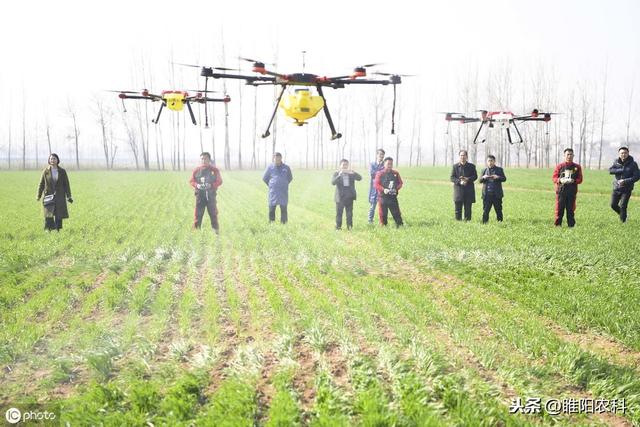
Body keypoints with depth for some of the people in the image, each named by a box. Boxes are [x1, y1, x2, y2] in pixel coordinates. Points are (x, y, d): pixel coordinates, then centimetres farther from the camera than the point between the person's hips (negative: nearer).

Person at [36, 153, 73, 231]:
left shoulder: (62, 171, 2)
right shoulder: (46, 171, 1)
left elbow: (66, 184, 3)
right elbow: (41, 184, 2)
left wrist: (69, 196, -3)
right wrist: (38, 196, -4)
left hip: (59, 196, 1)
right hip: (49, 196, -1)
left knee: (59, 215, 3)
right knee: (48, 214, -9)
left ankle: (57, 229, 13)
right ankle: (48, 229, -4)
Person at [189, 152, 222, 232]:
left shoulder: (214, 170, 3)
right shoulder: (196, 170, 7)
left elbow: (219, 181, 1)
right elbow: (191, 181, 10)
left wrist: (211, 185, -16)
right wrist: (197, 185, -12)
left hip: (210, 195, -1)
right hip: (199, 195, 1)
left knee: (213, 213, 2)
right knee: (198, 214, 1)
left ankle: (216, 231, 9)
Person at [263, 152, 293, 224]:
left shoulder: (286, 168, 4)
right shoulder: (270, 167, 1)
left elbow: (290, 178, 19)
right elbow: (265, 178, 12)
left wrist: (284, 185, 12)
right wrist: (271, 186, 10)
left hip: (283, 193, 1)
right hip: (273, 192, 0)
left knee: (283, 209, 1)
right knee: (272, 208, 2)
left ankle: (284, 223, 7)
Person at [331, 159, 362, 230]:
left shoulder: (351, 173, 10)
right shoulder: (336, 173, 2)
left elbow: (360, 178, -4)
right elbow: (333, 182, -13)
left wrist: (353, 173, -22)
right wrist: (339, 175, -27)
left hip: (349, 197, 3)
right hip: (340, 197, -2)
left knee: (349, 213, 5)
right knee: (339, 213, -1)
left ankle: (349, 227, 11)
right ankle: (338, 227, 6)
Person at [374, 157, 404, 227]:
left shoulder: (395, 173, 8)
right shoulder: (380, 173, -1)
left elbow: (400, 183, 12)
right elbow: (376, 184, -6)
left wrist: (396, 189, -8)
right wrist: (383, 189, -20)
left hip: (393, 197, 2)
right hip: (382, 197, -2)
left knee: (396, 213, 4)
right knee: (383, 214, 3)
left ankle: (400, 225, 10)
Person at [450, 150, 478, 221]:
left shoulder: (472, 166, 9)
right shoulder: (455, 166, 8)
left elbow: (475, 176, 3)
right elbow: (452, 178, 2)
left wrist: (468, 179, -15)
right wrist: (459, 181, -15)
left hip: (469, 190, 0)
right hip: (458, 189, 0)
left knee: (468, 209, 2)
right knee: (458, 209, 0)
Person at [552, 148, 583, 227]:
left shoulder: (577, 167, 9)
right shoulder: (559, 166, 7)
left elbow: (580, 179, 7)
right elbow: (554, 178, 5)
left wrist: (573, 181, -13)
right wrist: (560, 180, -15)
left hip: (572, 191, 1)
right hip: (561, 191, -1)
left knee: (571, 209, 4)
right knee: (559, 209, -2)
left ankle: (571, 225, 10)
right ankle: (558, 224, 4)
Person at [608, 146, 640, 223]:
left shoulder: (633, 164, -8)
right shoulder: (616, 162, 2)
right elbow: (610, 170, -12)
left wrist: (625, 181, -22)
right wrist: (622, 170, -22)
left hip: (627, 189, -4)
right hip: (616, 188, 4)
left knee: (623, 206, -8)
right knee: (613, 205, 8)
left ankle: (623, 221, 7)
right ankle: (623, 215, 34)